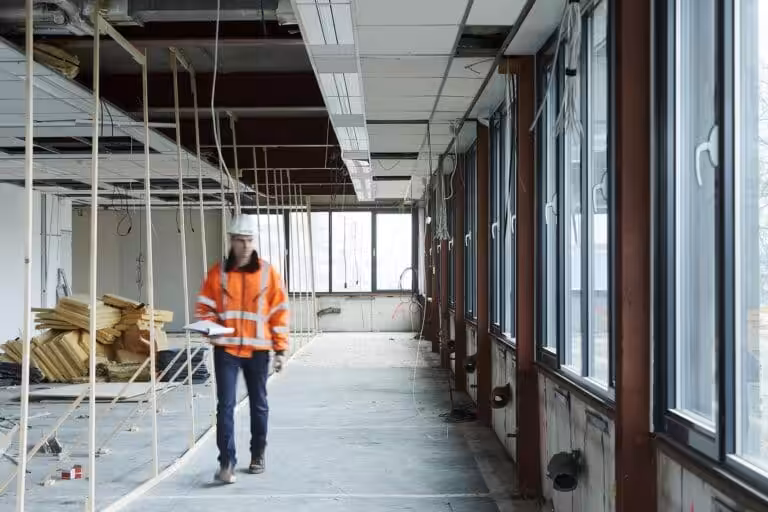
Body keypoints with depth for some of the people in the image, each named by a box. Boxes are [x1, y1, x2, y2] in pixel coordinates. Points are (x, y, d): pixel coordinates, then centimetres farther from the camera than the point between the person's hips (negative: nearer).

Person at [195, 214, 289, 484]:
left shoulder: (268, 272, 0)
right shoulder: (218, 272, 2)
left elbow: (279, 312, 2)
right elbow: (205, 307, 6)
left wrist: (280, 349, -1)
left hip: (257, 349, 0)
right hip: (226, 349, 0)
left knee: (258, 404, 13)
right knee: (225, 405, -6)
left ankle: (258, 454, 29)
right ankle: (226, 462, -4)